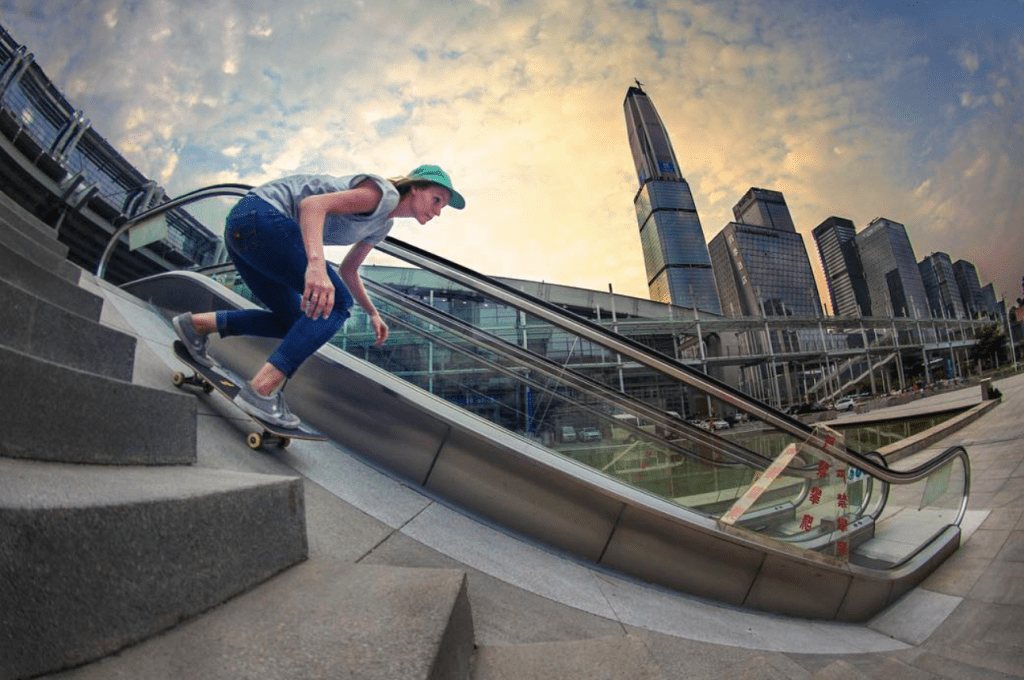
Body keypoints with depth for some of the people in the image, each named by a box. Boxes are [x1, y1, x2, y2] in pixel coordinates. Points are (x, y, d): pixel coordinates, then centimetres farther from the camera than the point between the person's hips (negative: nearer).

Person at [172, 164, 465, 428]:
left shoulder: (383, 224, 17)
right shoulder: (384, 193, -12)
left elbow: (347, 270, 29)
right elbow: (312, 204, -26)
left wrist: (373, 313, 24)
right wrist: (316, 265, -42)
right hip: (260, 214, -10)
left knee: (292, 324, 15)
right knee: (336, 303, -15)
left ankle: (196, 324, 17)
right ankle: (261, 390, -21)